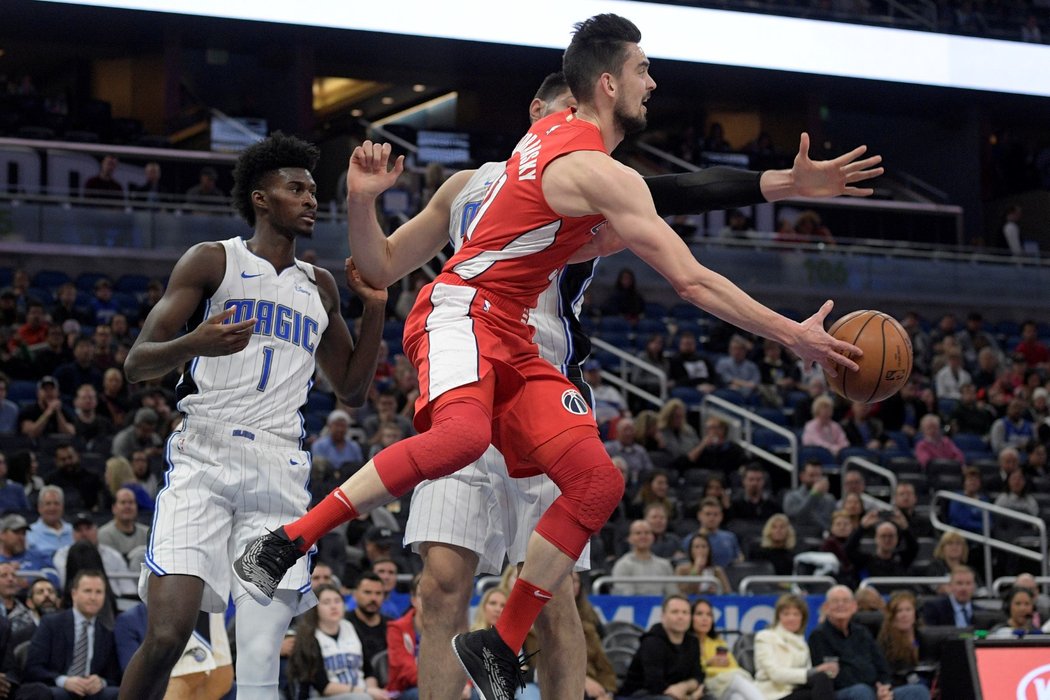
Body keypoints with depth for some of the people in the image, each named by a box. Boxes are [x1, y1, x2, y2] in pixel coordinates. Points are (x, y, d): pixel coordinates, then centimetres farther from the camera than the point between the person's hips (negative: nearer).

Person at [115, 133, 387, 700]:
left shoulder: (319, 288, 22)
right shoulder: (212, 261, 6)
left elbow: (351, 390, 26)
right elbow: (136, 364, 0)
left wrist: (375, 308, 14)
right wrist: (194, 344, -21)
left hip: (279, 476, 4)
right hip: (204, 461, -4)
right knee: (167, 634, -20)